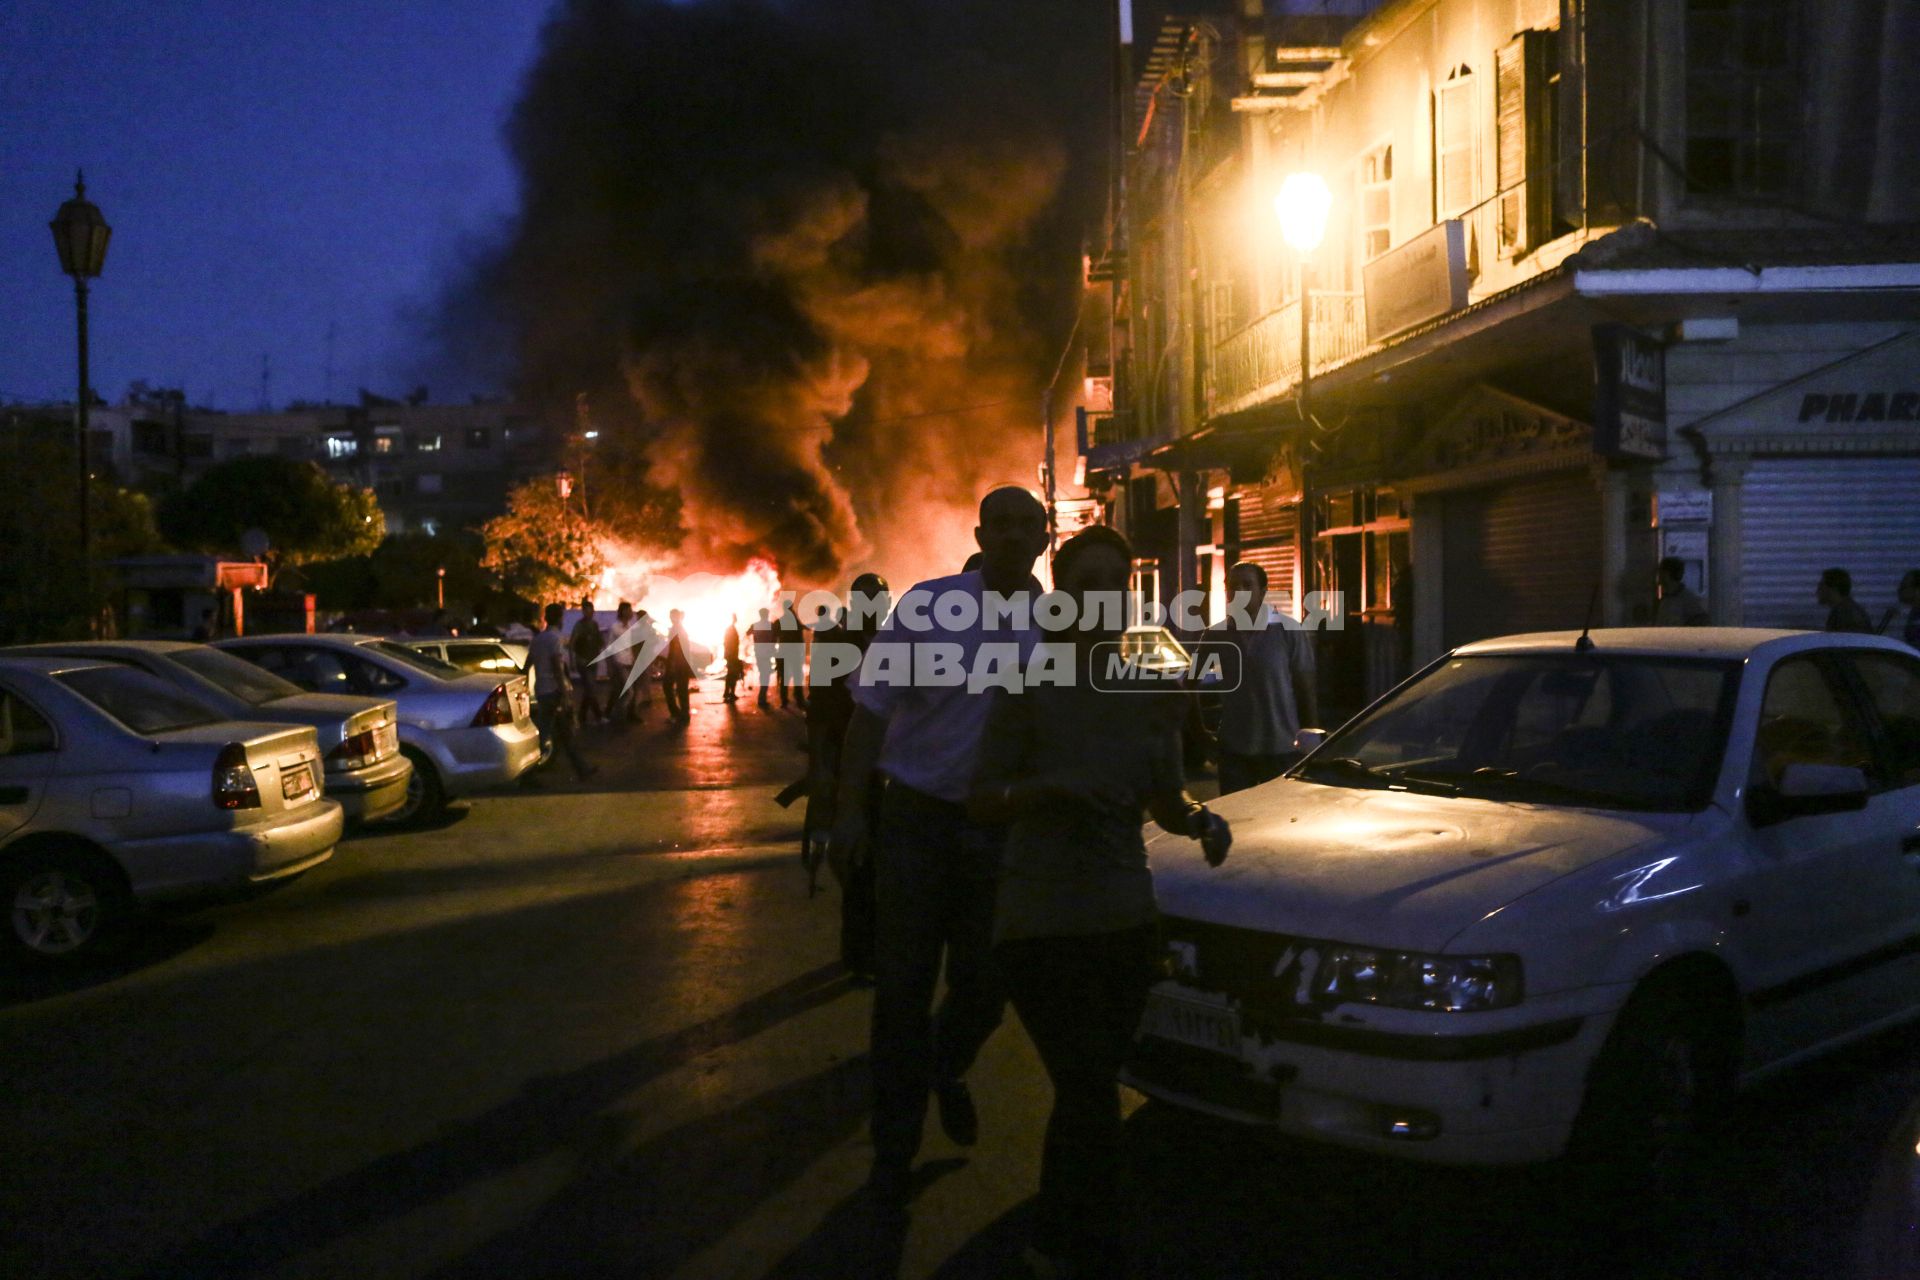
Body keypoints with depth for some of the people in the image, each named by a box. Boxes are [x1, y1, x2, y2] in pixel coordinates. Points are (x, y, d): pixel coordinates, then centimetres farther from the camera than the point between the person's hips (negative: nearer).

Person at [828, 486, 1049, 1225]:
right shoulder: (927, 605, -6)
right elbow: (872, 711, -5)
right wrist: (850, 811, -11)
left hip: (1003, 830, 2)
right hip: (918, 821, -2)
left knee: (983, 989, 10)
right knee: (903, 992, 3)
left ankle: (946, 1071, 46)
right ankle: (893, 1163, 18)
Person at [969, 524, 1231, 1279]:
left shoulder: (1157, 692, 6)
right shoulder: (1031, 689, -8)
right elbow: (981, 800, -7)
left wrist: (1201, 822, -6)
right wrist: (1048, 788, -24)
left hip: (1127, 919, 5)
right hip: (1040, 924, -5)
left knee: (1086, 1096, 13)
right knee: (1094, 1101, -12)